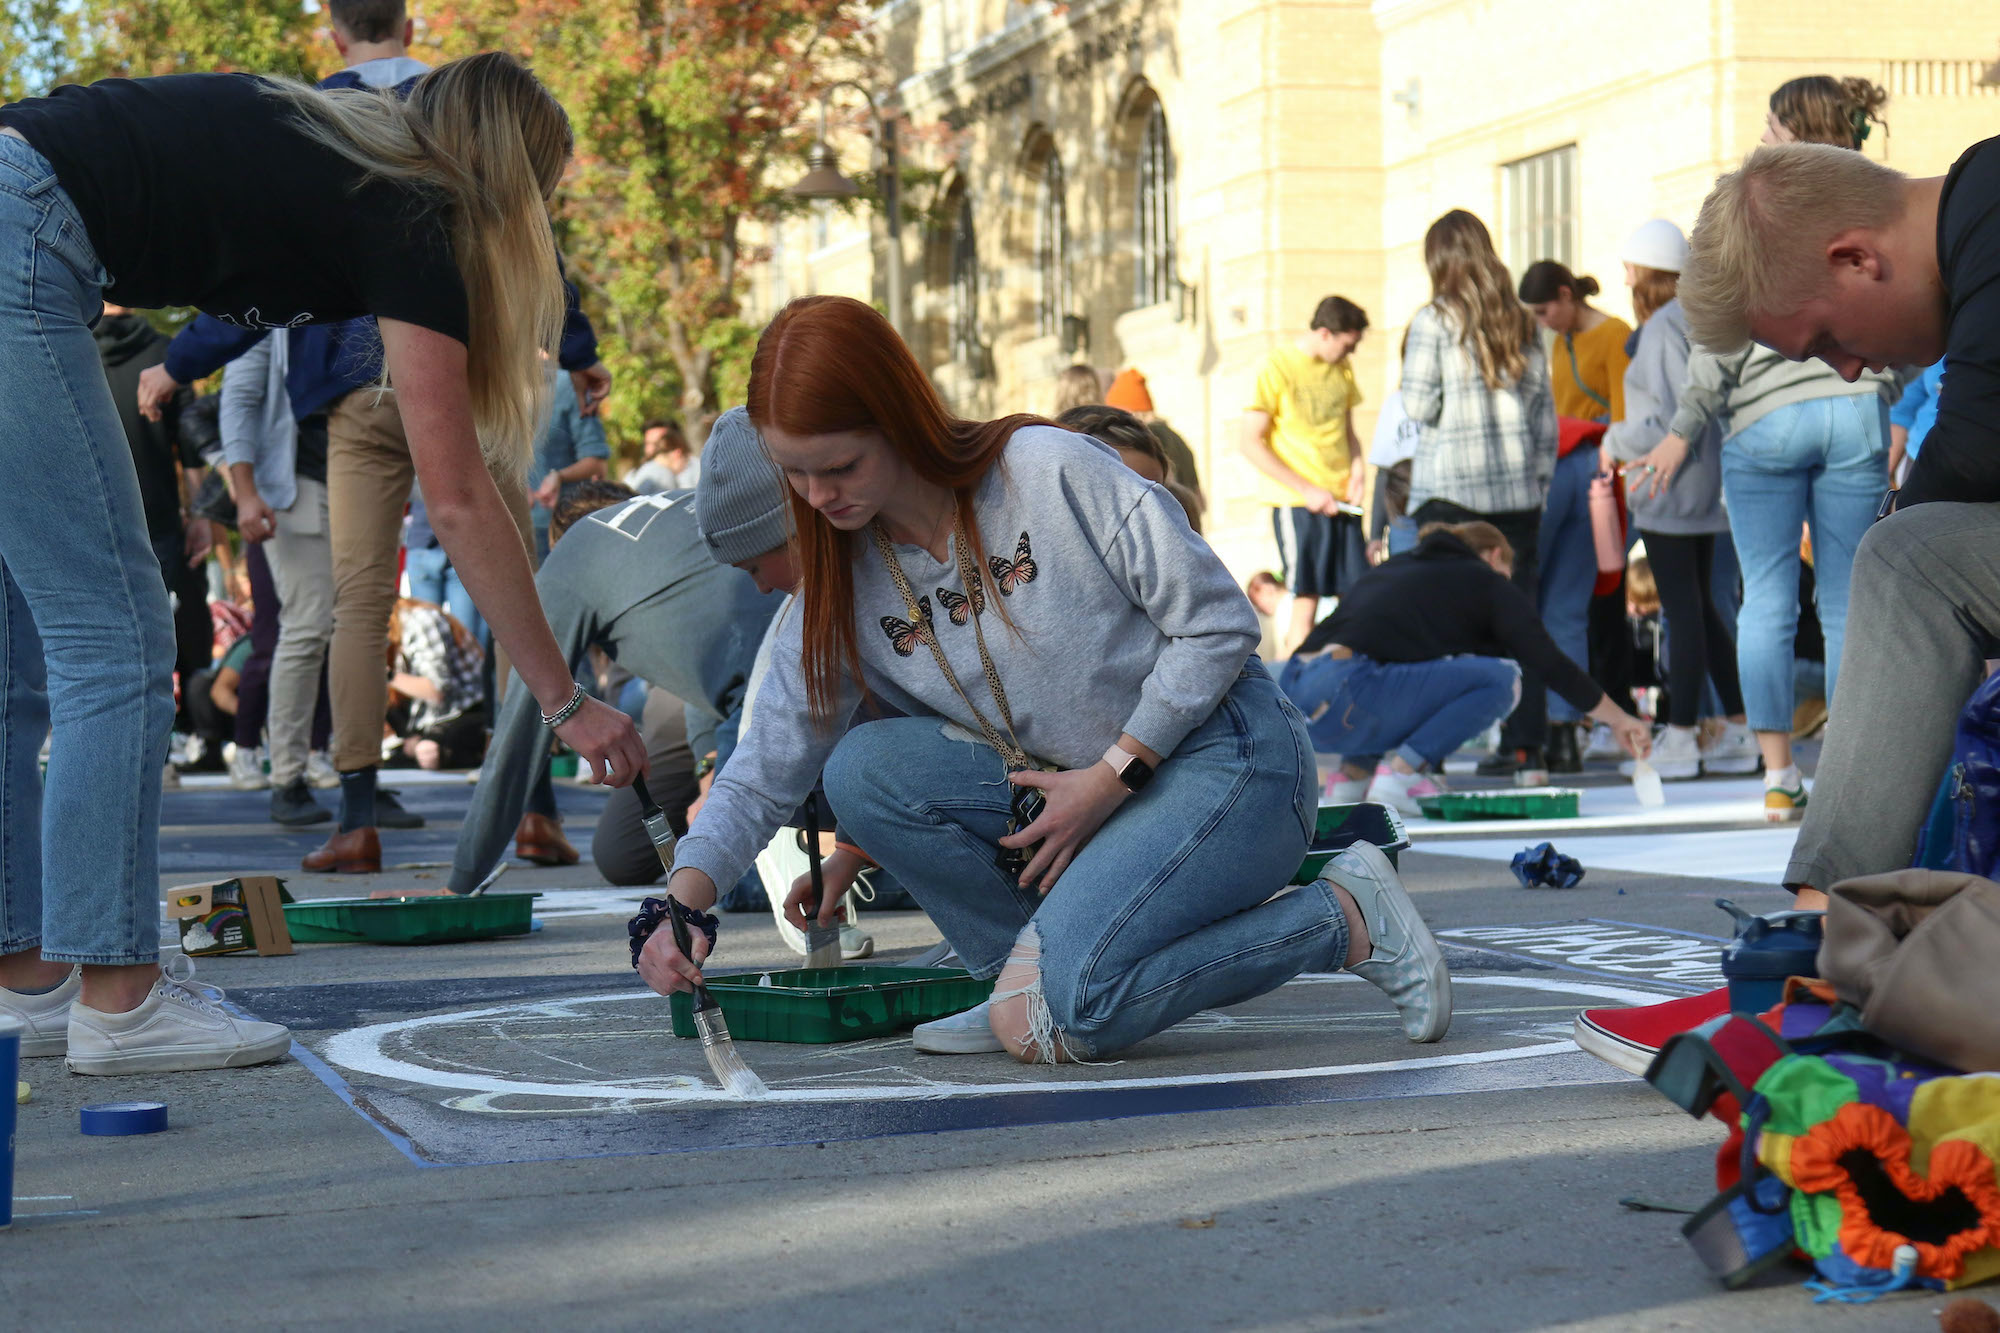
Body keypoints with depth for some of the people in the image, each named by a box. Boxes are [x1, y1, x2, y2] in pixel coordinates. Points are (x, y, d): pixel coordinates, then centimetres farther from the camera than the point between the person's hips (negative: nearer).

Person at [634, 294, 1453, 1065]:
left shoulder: (1050, 471, -17)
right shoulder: (841, 588, 0)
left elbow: (1217, 622, -13)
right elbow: (769, 765, 1)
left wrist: (1109, 776, -15)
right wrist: (686, 893, -14)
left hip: (1220, 756, -6)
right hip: (1081, 792, 6)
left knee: (1081, 1004, -27)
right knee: (863, 767, -16)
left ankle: (1348, 920, -6)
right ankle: (1030, 983, -2)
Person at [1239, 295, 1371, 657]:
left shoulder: (1342, 369, 14)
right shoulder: (1277, 366, -7)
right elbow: (1250, 442, -10)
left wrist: (1357, 466, 2)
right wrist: (1306, 490, -14)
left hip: (1341, 500, 6)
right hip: (1296, 503, -6)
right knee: (1305, 604, -7)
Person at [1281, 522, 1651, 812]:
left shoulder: (1394, 567, 31)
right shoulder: (1487, 581, 13)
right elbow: (1551, 663, 9)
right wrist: (1619, 720, 21)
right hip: (1343, 698, -8)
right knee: (1500, 678, 1)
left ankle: (1355, 773, 17)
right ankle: (1400, 776, -4)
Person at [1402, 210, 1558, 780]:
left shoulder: (1433, 320, -4)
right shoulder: (1522, 323, 10)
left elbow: (1419, 406, -8)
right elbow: (1544, 411, 10)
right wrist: (1540, 479, 16)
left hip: (1450, 485, -4)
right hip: (1516, 484, 4)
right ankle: (1525, 746, 5)